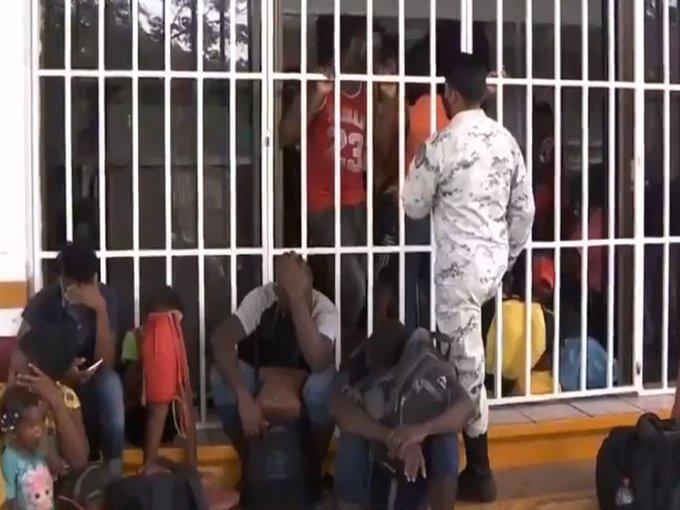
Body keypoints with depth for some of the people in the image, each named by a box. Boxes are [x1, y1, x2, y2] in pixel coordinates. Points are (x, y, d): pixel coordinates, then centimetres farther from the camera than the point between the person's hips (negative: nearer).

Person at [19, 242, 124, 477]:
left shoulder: (106, 298, -15)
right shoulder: (42, 303, -17)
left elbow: (105, 363, -21)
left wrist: (100, 309, -32)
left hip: (91, 383, 1)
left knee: (110, 383, -33)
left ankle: (113, 470, -23)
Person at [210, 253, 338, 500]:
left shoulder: (325, 310, -25)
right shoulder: (262, 297, -22)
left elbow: (317, 363, -43)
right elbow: (221, 339, -34)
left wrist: (297, 296, -48)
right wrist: (244, 398, -46)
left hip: (302, 387, -1)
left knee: (324, 384, -36)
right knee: (221, 377, -31)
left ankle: (315, 468, -11)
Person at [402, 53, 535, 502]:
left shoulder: (442, 144, -14)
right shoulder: (506, 139, 6)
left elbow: (415, 207, -4)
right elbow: (524, 208, 10)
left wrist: (419, 168, 14)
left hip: (459, 265, -7)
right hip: (494, 262, 7)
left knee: (467, 363, 0)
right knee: (465, 354, 20)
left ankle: (480, 474, 8)